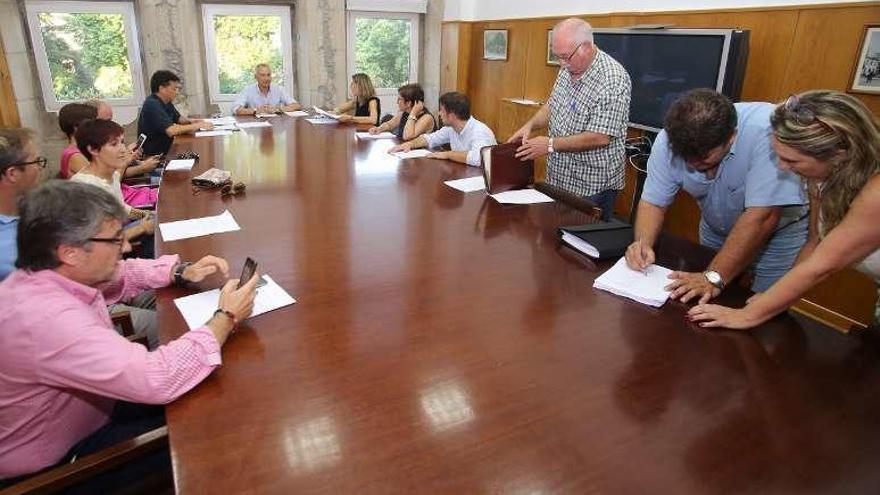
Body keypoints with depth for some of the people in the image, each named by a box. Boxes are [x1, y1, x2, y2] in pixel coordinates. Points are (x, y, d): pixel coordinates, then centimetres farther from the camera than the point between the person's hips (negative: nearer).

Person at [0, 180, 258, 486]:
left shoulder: (52, 272, -11)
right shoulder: (46, 319, -41)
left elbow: (122, 274, 10)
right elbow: (157, 380, -45)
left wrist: (182, 272, -7)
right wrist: (226, 319, -31)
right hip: (58, 462, -8)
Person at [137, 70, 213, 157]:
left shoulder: (166, 102, 9)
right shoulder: (152, 105, -20)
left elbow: (178, 118, 26)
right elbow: (170, 131, -31)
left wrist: (190, 121, 4)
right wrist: (197, 126, -22)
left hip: (165, 151, 9)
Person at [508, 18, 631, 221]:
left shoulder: (613, 80, -21)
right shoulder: (568, 69, 4)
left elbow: (600, 138, -25)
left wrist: (551, 144, -21)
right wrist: (531, 124, -1)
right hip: (558, 179, 8)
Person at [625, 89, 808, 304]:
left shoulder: (765, 132, -36)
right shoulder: (669, 140, -24)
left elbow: (762, 217, -37)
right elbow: (653, 202, -16)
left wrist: (714, 277, -39)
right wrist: (643, 243, -35)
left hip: (777, 228, -3)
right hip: (716, 228, 4)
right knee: (705, 303, 15)